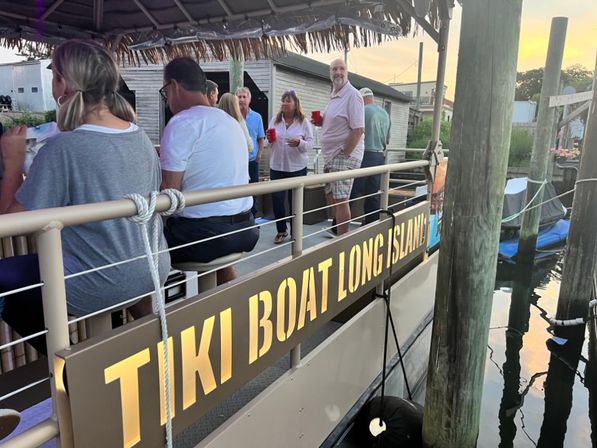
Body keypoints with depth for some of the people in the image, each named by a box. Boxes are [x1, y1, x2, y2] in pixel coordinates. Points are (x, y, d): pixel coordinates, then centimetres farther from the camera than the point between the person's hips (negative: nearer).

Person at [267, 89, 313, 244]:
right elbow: (270, 144, 11)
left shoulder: (304, 122, -3)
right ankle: (281, 230, 19)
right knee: (276, 199, 1)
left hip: (297, 167, -2)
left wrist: (299, 143, -25)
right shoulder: (275, 120, 6)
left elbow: (310, 144, -6)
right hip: (277, 167, 3)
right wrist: (269, 139, -12)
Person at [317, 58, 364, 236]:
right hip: (331, 156, 10)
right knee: (330, 196, 16)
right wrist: (322, 121, 5)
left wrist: (344, 155, -18)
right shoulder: (334, 96, 15)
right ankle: (337, 231, 30)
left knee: (340, 199, -9)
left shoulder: (352, 95, -13)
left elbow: (358, 129, -19)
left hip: (344, 156, -9)